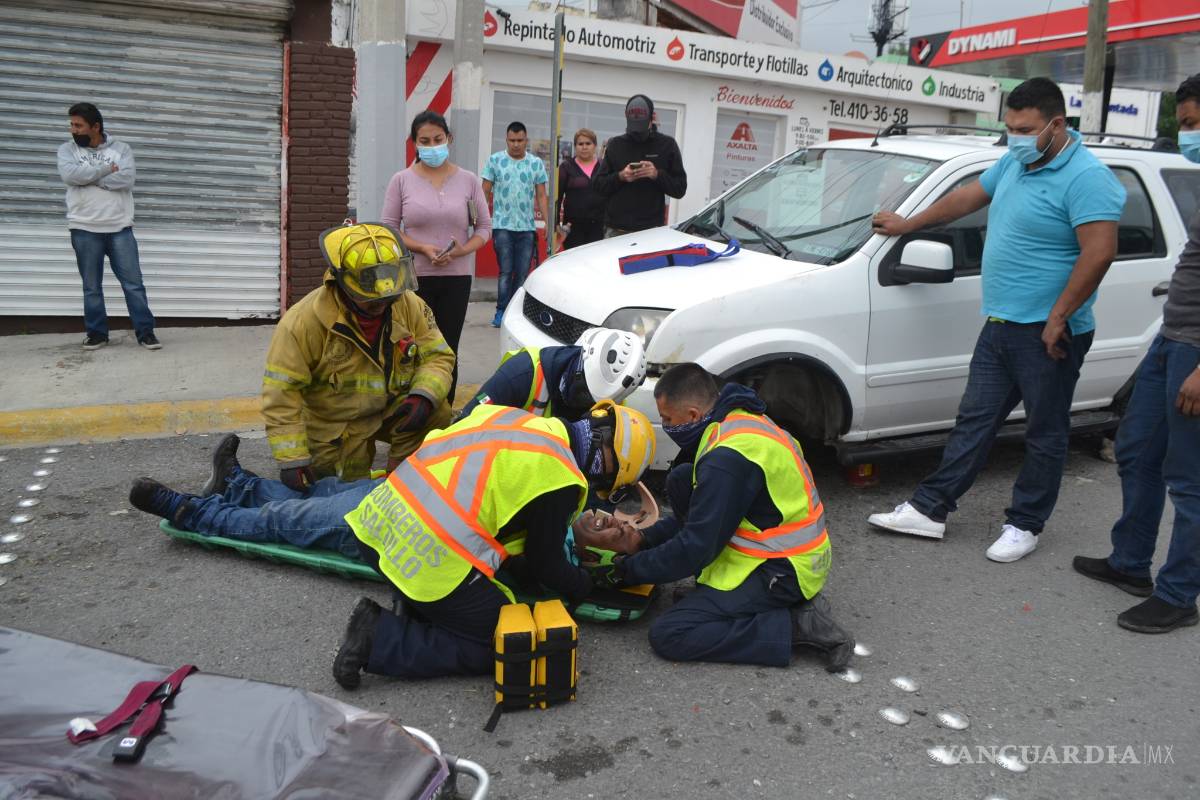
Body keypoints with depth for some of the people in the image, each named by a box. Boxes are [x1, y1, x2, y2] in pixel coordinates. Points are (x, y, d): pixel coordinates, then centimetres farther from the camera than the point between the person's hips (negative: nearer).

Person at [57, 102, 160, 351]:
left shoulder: (121, 148, 5)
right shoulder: (67, 150, 7)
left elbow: (127, 178, -13)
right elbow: (69, 175, -14)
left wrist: (88, 177, -10)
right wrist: (106, 170, -9)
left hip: (119, 228, -1)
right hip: (84, 230, 1)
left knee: (133, 283, -1)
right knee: (91, 286, 6)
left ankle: (145, 332, 4)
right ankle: (96, 333, 15)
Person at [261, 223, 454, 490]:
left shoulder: (409, 305, -13)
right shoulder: (304, 320, -26)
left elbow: (438, 356, -7)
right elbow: (281, 393, -24)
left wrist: (424, 396, -30)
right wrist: (293, 461, -27)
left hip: (391, 409, 3)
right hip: (335, 426, -3)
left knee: (436, 414, -22)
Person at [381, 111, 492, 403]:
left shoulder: (468, 180, 5)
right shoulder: (402, 180, 3)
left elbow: (484, 227, 7)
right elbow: (388, 228, 2)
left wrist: (462, 250, -13)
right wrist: (422, 248, -14)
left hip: (457, 277, 2)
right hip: (414, 276, -1)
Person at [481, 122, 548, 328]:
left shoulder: (536, 163, 8)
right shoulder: (495, 160, 4)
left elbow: (541, 196, 10)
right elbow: (485, 193, 5)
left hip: (527, 227, 2)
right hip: (502, 225, -2)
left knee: (522, 274, 3)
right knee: (506, 271, -7)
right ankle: (501, 312, -3)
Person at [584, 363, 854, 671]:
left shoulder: (728, 459, -27)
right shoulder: (739, 419, 4)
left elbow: (695, 549, -22)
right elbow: (705, 512, 14)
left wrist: (626, 570, -8)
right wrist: (644, 539, 9)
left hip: (784, 572, -10)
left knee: (667, 635, -13)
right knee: (681, 480, 7)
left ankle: (796, 625, -10)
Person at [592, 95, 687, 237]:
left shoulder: (667, 145, 5)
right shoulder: (615, 144, 9)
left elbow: (680, 188, 4)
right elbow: (597, 184, 7)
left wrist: (657, 175, -14)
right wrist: (620, 177, -11)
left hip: (651, 230, -1)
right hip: (615, 230, 2)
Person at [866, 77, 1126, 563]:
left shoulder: (1085, 177, -16)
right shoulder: (1014, 163, 11)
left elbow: (1099, 253, -23)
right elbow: (967, 197, 24)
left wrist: (1058, 318, -22)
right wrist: (908, 225, 30)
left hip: (1046, 335, -8)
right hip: (999, 327, 8)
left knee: (1044, 435, 7)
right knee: (974, 421, 11)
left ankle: (1025, 525, 19)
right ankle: (930, 509, 16)